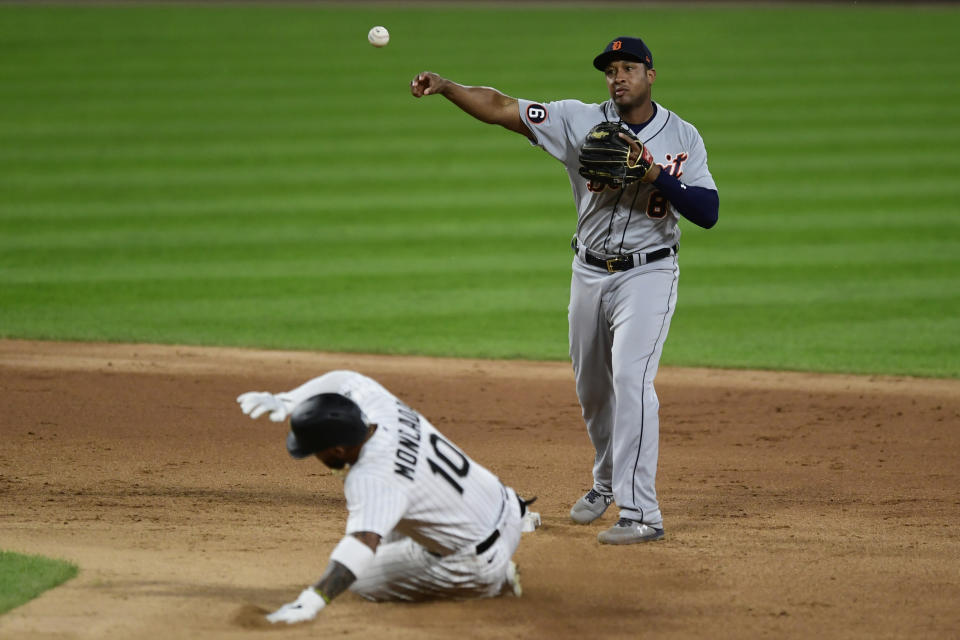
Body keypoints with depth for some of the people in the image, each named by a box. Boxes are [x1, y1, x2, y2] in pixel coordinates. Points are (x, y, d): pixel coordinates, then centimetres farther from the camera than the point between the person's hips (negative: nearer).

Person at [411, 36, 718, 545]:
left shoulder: (682, 138, -6)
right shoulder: (581, 121, -4)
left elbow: (708, 213, -13)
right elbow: (500, 108, -10)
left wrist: (656, 175, -25)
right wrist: (443, 87, -24)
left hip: (647, 274, -4)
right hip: (590, 273, 4)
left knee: (631, 378, -19)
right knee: (591, 386, 16)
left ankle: (641, 513, -20)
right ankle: (607, 481, 41)